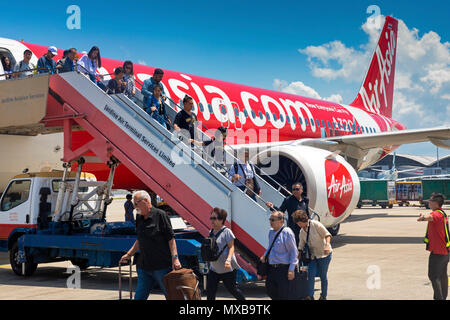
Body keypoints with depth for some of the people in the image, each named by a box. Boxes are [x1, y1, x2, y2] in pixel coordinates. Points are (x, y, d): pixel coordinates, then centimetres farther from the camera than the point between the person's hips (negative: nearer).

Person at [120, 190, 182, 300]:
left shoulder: (160, 215, -9)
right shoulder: (139, 218, 12)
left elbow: (171, 238, -11)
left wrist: (174, 258, -18)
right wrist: (129, 254, 16)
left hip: (162, 266, -6)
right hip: (144, 266, 7)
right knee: (139, 296, 7)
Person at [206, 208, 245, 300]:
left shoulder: (226, 231, -12)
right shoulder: (211, 232, 9)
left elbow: (231, 247, -14)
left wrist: (228, 259, -27)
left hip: (227, 268, -6)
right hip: (214, 268, 6)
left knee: (232, 289, 7)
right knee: (210, 290, 0)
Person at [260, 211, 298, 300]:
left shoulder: (287, 232, -13)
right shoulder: (271, 232, 10)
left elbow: (293, 251, -13)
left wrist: (291, 270, -16)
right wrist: (265, 255, 6)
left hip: (283, 268, -7)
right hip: (271, 268, 8)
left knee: (283, 295, -1)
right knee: (270, 290, 12)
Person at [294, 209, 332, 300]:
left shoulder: (315, 224, -14)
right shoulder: (302, 231, 6)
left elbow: (327, 234, -16)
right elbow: (301, 246, 13)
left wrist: (327, 245, -32)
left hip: (324, 254, -5)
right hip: (313, 255, 5)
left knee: (323, 276, 4)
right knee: (311, 275, -8)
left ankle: (323, 296, 20)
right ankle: (310, 296, 0)